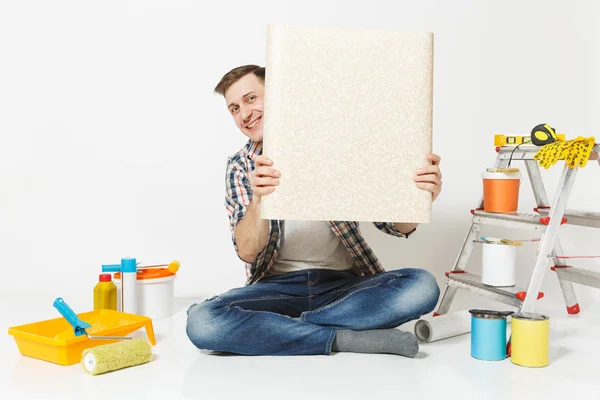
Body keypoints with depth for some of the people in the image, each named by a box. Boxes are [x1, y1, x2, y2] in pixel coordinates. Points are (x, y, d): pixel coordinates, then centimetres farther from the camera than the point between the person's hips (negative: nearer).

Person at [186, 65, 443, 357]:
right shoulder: (240, 167, 6)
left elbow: (395, 225, 0)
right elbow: (248, 252, -9)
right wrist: (258, 200, -29)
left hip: (344, 285, 1)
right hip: (277, 287, 0)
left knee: (422, 286, -27)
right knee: (201, 322, -28)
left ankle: (274, 328, -19)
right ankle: (344, 339, -21)